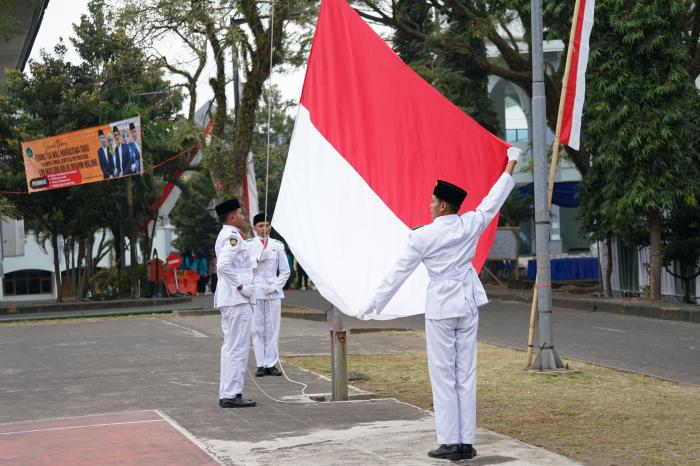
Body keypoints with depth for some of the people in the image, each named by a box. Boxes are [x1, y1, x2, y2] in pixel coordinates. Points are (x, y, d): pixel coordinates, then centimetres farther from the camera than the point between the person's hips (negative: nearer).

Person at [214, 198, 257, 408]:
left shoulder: (225, 236, 18)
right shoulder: (232, 236, -14)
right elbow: (223, 265, -26)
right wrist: (241, 287, -20)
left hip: (230, 299, 11)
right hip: (237, 299, -11)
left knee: (231, 347, 13)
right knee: (237, 348, -8)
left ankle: (227, 394, 16)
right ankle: (231, 395, -8)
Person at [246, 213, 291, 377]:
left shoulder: (277, 245, 8)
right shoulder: (248, 245, 3)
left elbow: (285, 271, 9)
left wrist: (275, 287, -3)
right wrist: (257, 259, -16)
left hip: (274, 292, 1)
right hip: (255, 292, -1)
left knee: (273, 328, 1)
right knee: (257, 328, -1)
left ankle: (271, 364, 6)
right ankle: (260, 365, 4)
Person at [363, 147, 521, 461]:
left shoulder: (423, 236, -12)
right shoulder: (470, 225, -3)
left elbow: (399, 272, -6)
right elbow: (493, 201, 10)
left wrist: (376, 303, 4)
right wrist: (510, 166, 23)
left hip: (440, 308, -4)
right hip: (467, 306, 4)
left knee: (443, 375, 1)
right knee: (466, 374, 6)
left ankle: (449, 443, 0)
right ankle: (466, 442, 7)